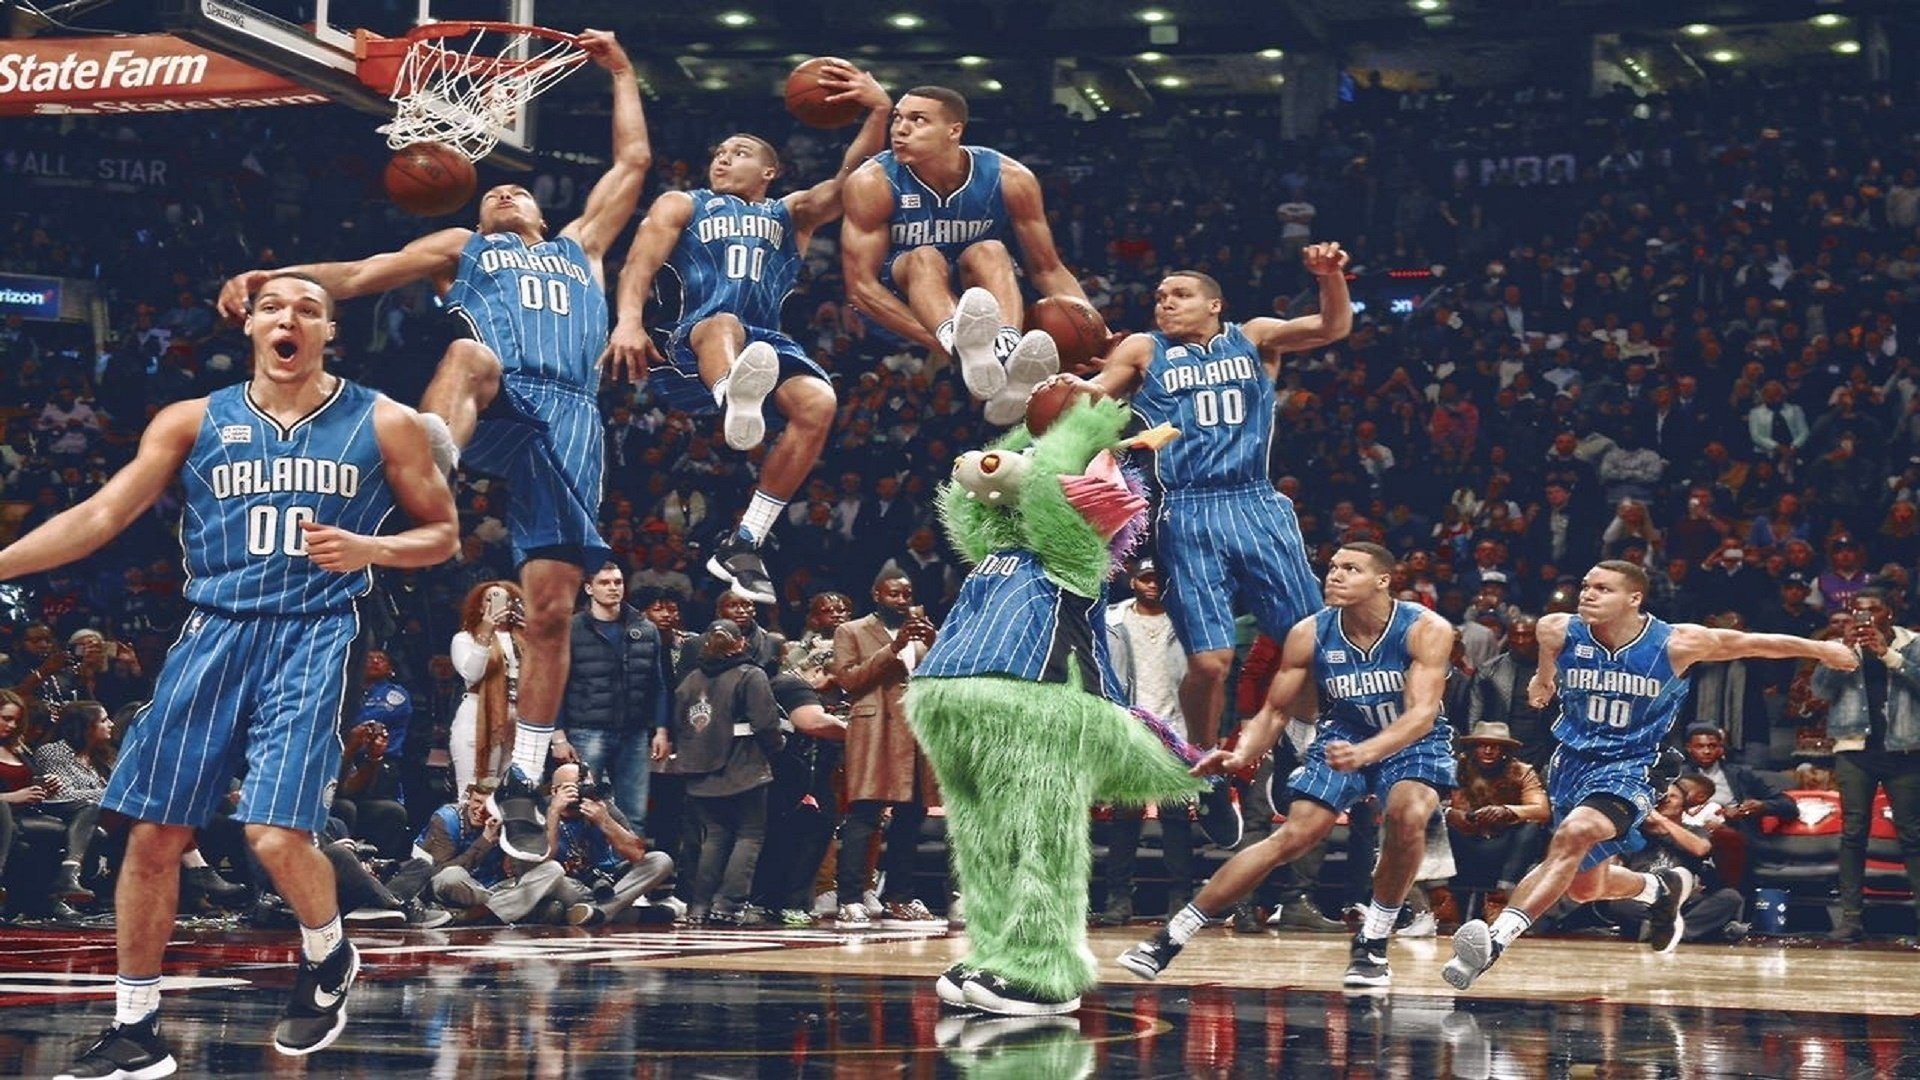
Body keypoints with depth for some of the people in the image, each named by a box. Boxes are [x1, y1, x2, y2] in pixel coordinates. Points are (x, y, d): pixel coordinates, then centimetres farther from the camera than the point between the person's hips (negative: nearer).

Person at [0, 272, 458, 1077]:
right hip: (212, 635, 3)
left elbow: (442, 535, 9)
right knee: (153, 834, 0)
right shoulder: (194, 422, 8)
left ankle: (328, 960, 15)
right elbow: (101, 515, 5)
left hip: (311, 640, -3)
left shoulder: (382, 425, 4)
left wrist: (371, 549, -11)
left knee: (276, 834, -18)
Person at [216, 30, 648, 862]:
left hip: (568, 416, 2)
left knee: (550, 606, -9)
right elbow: (361, 274, 18)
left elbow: (633, 161, 42)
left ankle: (522, 783, -4)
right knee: (471, 354, -41)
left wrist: (621, 72, 44)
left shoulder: (581, 247, 39)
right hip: (491, 407, -2)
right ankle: (427, 464, -73)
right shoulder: (462, 249, 31)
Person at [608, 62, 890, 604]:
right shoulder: (682, 205, 23)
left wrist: (879, 111, -7)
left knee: (817, 402, -28)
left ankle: (743, 544, -25)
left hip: (766, 342, 3)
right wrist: (629, 321, -18)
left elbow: (848, 183, 10)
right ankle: (734, 403, -79)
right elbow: (641, 263, 4)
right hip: (686, 350, -3)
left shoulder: (790, 214, 28)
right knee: (722, 323, -39)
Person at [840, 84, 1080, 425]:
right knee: (925, 258, -31)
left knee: (990, 252, -27)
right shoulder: (872, 183, -18)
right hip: (897, 311, -2)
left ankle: (1007, 350, -57)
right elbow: (860, 286, -21)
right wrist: (945, 344, -32)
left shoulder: (1009, 179, -11)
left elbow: (1047, 269, -3)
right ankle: (962, 346, -65)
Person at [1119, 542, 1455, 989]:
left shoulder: (1427, 630, -23)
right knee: (1293, 837, -10)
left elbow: (1422, 712, -33)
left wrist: (1365, 752, -50)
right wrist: (1243, 755, -26)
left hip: (1414, 740, -2)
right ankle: (1170, 937, -7)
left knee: (1408, 815, -32)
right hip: (1343, 735, 2)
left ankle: (1372, 944, -13)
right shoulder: (1309, 634, -15)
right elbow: (1275, 711, -5)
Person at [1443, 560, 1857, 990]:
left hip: (1626, 766, -5)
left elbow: (1749, 643, -1)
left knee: (1573, 835, -33)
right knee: (1584, 886, 16)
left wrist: (1820, 649, 10)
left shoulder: (1676, 643, -16)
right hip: (1572, 760, 5)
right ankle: (1661, 888, 49)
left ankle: (1496, 938, -42)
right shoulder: (1560, 632, -10)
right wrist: (1543, 677, 37)